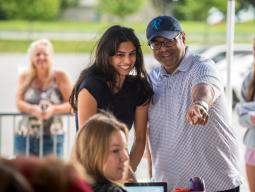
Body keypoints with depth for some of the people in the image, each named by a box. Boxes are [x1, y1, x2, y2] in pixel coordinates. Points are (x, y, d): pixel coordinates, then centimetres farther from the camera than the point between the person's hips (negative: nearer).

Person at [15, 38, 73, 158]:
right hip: (25, 136, 2)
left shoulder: (60, 77, 0)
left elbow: (72, 104, -4)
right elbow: (19, 102, 0)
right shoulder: (25, 77, 8)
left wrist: (54, 109, -21)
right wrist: (32, 109, -21)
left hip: (52, 137, -2)